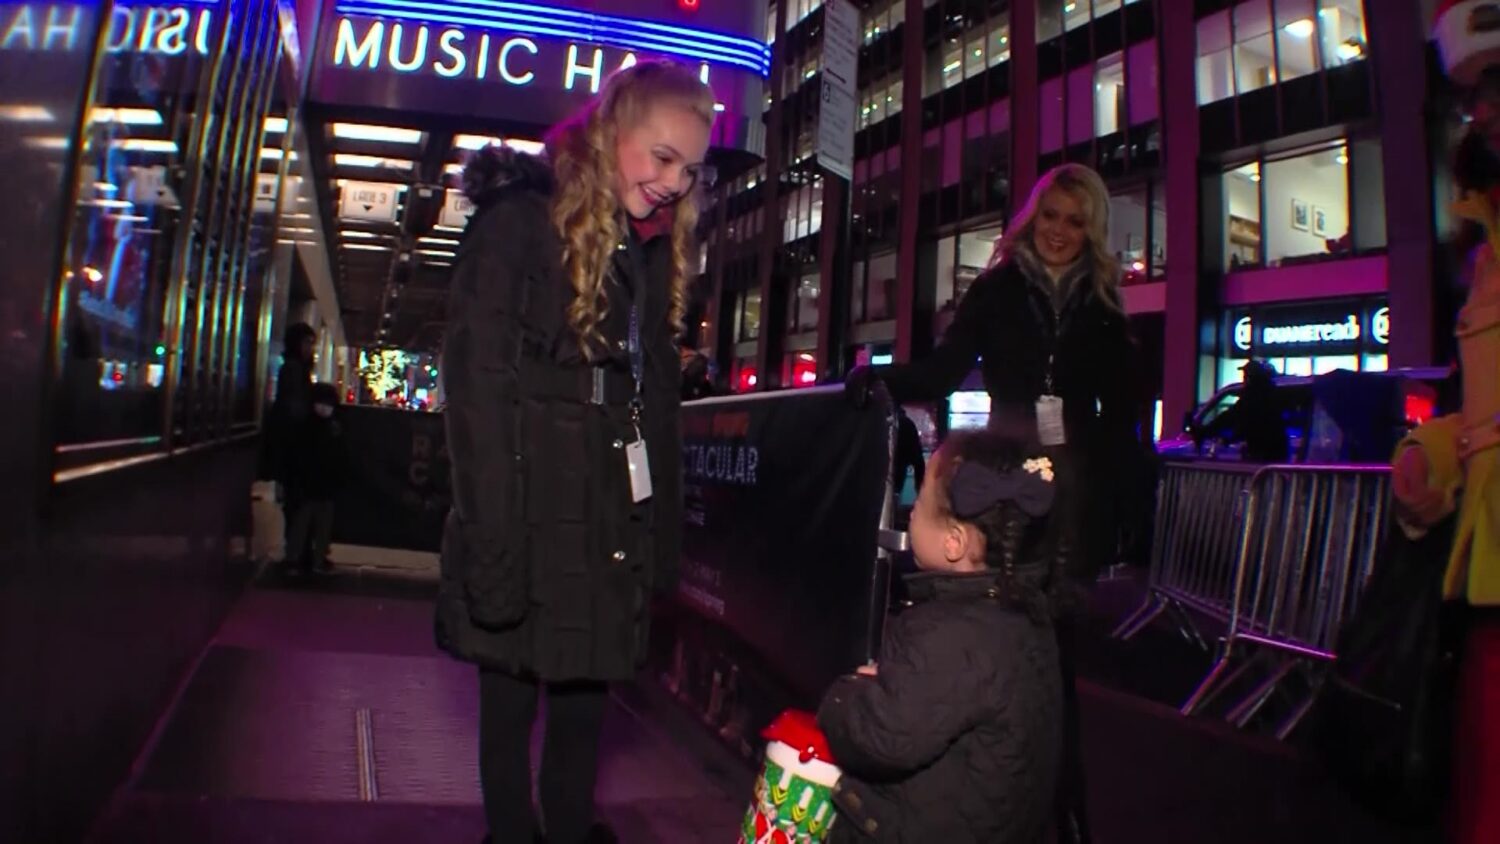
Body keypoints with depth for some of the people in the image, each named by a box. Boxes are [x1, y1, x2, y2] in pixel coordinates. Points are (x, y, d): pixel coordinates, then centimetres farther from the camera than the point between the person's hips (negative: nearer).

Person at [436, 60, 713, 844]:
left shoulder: (653, 249, 14)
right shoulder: (519, 223, -8)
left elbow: (657, 403, 11)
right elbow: (477, 394, -16)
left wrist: (661, 537, 7)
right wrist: (493, 550, -21)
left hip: (610, 531, 6)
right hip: (530, 527, -6)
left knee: (585, 695, 16)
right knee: (512, 701, 9)